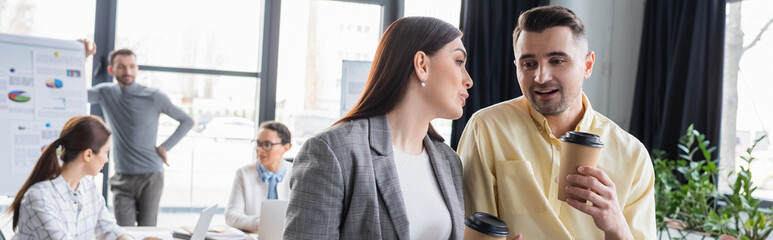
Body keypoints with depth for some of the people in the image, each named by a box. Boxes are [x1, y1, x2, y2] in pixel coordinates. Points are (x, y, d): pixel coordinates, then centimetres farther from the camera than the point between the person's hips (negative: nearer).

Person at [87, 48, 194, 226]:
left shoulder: (153, 97, -4)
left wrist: (165, 147, -3)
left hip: (151, 177, -2)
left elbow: (187, 121, 4)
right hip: (122, 178, 2)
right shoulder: (106, 93, 4)